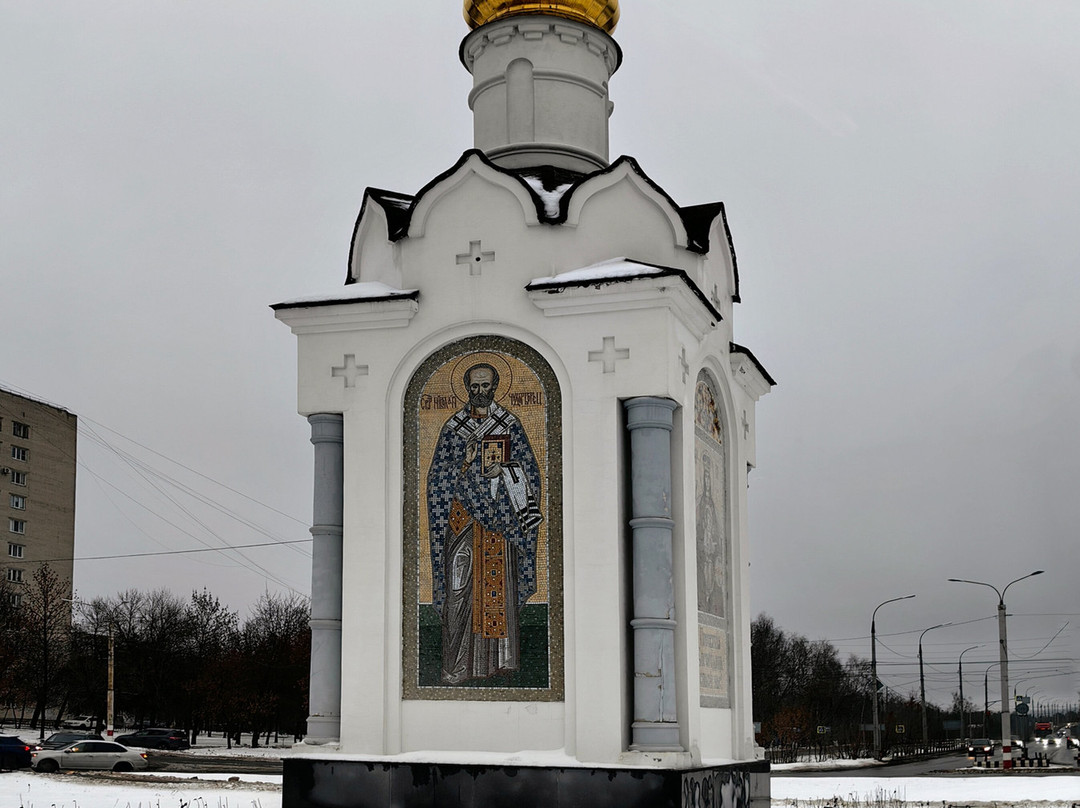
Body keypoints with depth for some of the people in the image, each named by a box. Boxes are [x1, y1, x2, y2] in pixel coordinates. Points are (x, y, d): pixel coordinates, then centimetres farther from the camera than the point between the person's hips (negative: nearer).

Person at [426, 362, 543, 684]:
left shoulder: (510, 424, 10)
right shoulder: (453, 426, 12)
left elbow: (528, 468, 9)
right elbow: (439, 476, 13)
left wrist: (502, 470, -6)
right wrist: (464, 463, -3)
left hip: (498, 514, 0)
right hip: (463, 512, 1)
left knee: (500, 584, -4)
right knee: (460, 587, -6)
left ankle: (501, 661, -1)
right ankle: (458, 667, -5)